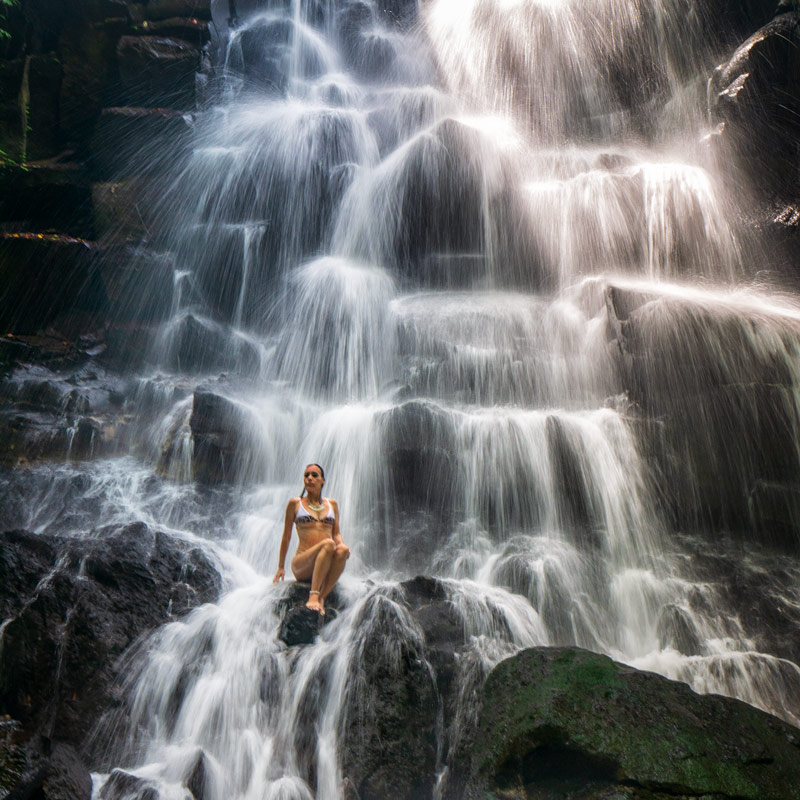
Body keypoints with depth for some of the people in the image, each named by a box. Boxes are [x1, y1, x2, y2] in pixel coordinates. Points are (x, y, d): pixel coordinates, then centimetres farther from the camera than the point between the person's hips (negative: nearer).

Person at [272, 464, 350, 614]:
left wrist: (341, 544, -8)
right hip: (302, 565, -2)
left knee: (342, 549, -32)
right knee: (328, 543, -33)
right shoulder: (295, 503, 10)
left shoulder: (332, 504, 18)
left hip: (325, 566, 3)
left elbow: (336, 534, 15)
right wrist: (281, 567, 13)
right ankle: (313, 595, -40)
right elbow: (286, 536, 12)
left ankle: (321, 597, -33)